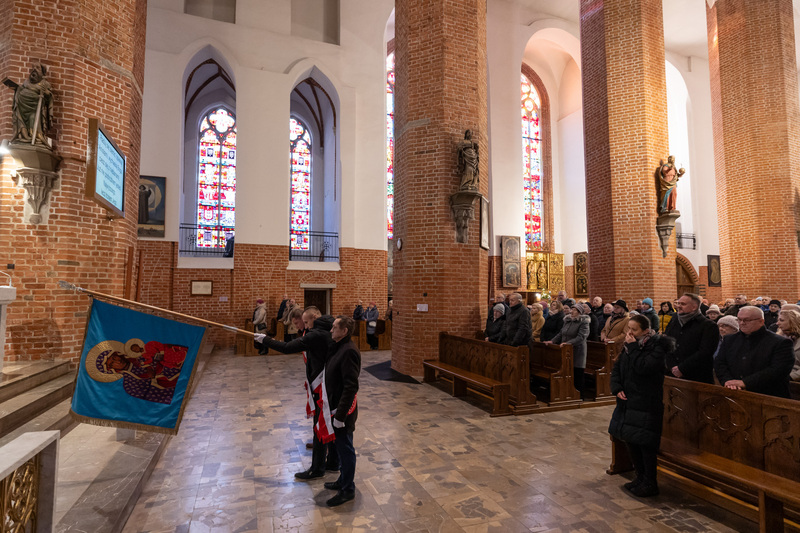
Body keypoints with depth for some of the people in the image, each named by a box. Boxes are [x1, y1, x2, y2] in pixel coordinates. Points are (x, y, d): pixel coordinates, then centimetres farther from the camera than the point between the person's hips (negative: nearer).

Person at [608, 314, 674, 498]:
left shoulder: (657, 346, -12)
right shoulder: (629, 345, 10)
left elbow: (644, 368, -26)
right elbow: (616, 369, 12)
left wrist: (633, 347, -18)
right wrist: (617, 388, -1)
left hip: (646, 404, -7)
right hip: (628, 402, 7)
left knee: (645, 443, -1)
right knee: (629, 439, 15)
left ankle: (650, 483, 17)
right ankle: (641, 477, 32)